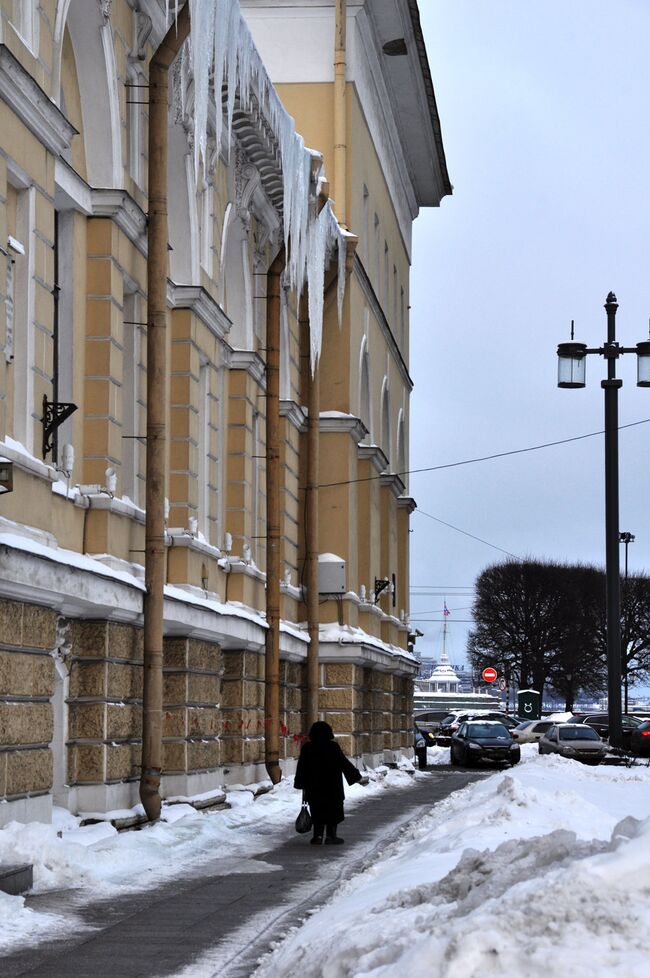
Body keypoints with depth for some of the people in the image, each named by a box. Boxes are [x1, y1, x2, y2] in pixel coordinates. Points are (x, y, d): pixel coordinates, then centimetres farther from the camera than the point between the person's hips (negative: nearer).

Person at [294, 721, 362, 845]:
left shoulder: (307, 748, -2)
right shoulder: (333, 747, -11)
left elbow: (302, 768, 4)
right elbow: (344, 763, -8)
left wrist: (301, 784, 14)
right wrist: (355, 775, 3)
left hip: (314, 788, 3)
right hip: (332, 788, -3)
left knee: (317, 811, 11)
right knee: (333, 811, 7)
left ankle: (318, 836, 8)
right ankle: (331, 836, 5)